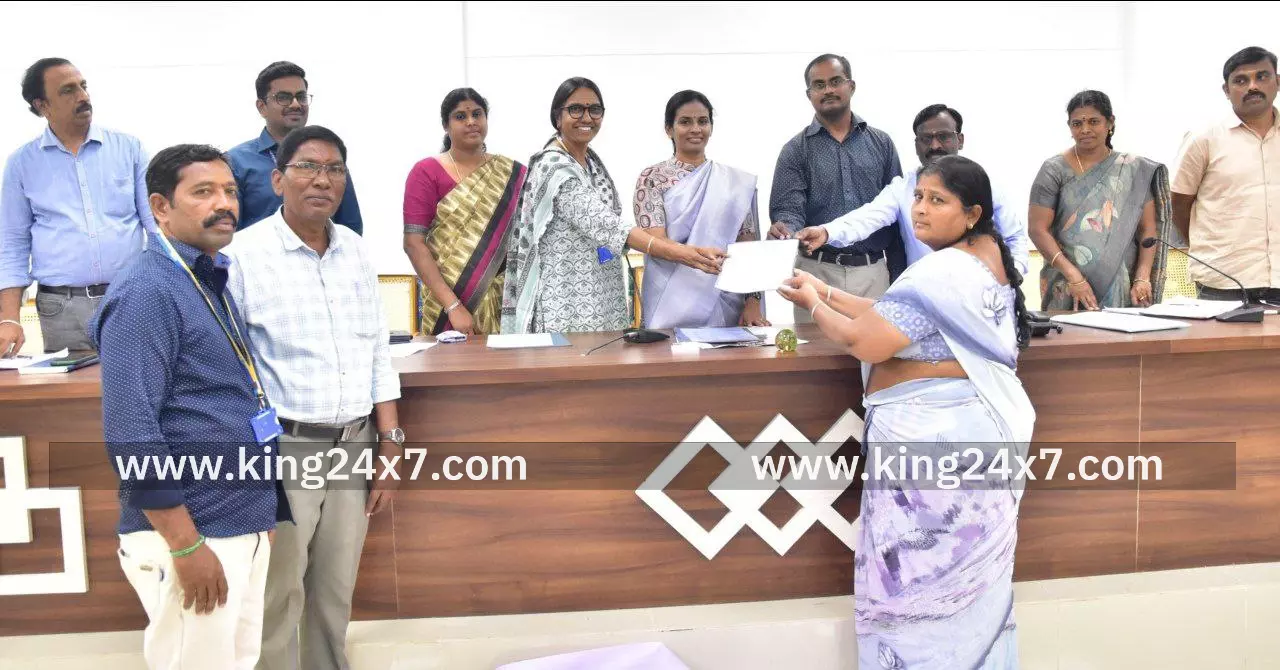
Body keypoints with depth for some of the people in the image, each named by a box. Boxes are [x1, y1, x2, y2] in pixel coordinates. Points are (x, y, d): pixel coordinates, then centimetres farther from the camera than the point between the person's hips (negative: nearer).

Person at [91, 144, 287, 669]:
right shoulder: (145, 292, -16)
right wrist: (187, 546, -21)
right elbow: (130, 434, -21)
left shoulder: (212, 279, 12)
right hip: (191, 530, -9)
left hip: (246, 523, 9)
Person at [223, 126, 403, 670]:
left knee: (335, 594, 15)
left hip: (354, 446, 5)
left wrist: (389, 446, 7)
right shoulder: (243, 255, -10)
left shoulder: (356, 249, 7)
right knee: (277, 599, 5)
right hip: (281, 449, -5)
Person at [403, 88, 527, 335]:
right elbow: (414, 243, -7)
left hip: (502, 301, 2)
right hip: (446, 299, -2)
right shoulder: (427, 173, 0)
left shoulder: (513, 174, 7)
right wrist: (453, 306, -16)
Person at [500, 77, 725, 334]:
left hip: (604, 302, 8)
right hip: (565, 306, -8)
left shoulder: (592, 161, 11)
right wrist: (678, 253, -38)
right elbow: (601, 223, -29)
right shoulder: (554, 167, -17)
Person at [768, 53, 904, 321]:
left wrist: (899, 278, 4)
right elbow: (788, 209, -6)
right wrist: (784, 232, -31)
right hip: (817, 272, -2)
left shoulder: (881, 143, 11)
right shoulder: (795, 150, 4)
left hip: (874, 272, 2)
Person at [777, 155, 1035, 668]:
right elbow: (895, 317, 13)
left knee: (913, 575, 2)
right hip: (974, 426, 10)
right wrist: (828, 293, 9)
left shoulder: (941, 273, -21)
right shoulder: (985, 253, 12)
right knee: (969, 570, 19)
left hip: (930, 435, -10)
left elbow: (865, 342, -21)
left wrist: (813, 304, -5)